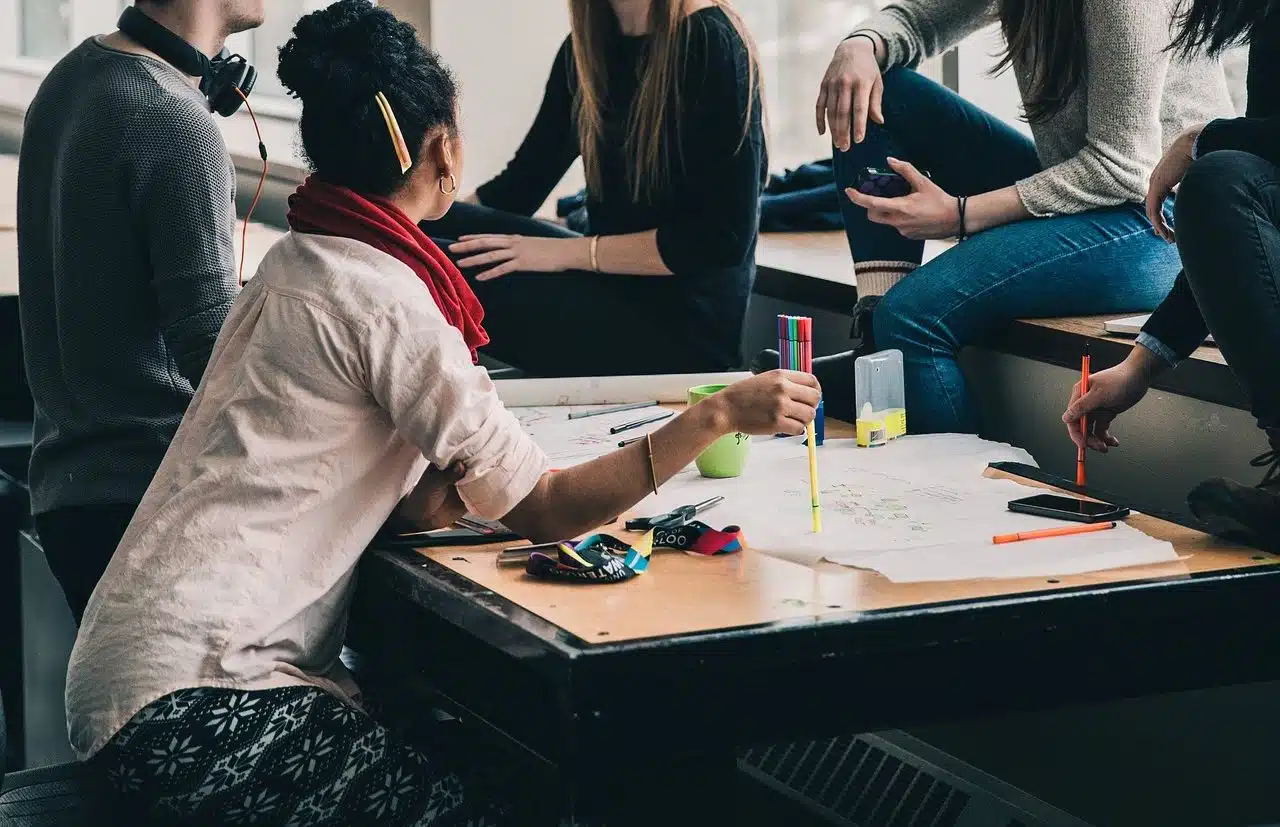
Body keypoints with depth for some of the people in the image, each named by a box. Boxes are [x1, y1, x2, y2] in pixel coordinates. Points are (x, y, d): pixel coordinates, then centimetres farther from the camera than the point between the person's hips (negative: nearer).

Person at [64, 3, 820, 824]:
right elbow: (543, 512, -14)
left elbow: (420, 506, 10)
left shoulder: (297, 265, 13)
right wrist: (722, 414, -11)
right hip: (191, 704, -9)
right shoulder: (385, 300, -15)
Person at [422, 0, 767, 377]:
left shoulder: (711, 43, -14)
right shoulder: (587, 46, 9)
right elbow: (521, 183, 14)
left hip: (686, 323, -8)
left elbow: (724, 238, -18)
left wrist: (570, 252, -18)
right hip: (613, 288, 8)